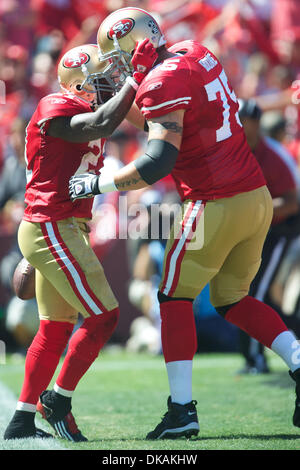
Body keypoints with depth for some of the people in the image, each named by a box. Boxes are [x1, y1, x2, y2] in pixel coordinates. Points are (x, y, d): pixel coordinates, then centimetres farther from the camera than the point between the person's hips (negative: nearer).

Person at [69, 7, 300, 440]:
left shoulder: (162, 84, -15)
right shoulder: (195, 53, 11)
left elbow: (158, 163, -22)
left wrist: (98, 184, -12)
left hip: (217, 206, -8)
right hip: (258, 196, 8)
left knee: (175, 299, 5)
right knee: (232, 299, 20)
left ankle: (183, 409, 1)